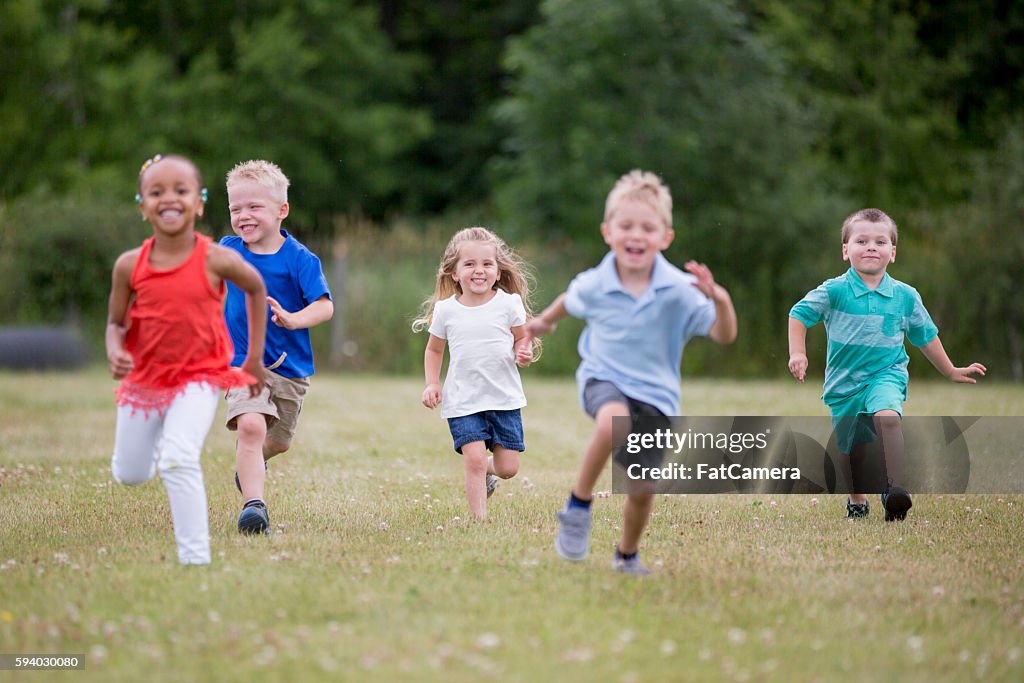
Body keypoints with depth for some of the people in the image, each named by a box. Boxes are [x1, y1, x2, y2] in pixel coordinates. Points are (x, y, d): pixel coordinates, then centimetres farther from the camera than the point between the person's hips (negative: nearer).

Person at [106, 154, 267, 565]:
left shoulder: (216, 261, -16)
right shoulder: (130, 266, -12)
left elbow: (256, 289, 4)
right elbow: (116, 322, 1)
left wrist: (255, 357, 7)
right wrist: (115, 352, -23)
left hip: (198, 379, -3)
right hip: (143, 381, 4)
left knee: (178, 460, -29)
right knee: (129, 475, 19)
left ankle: (196, 558, -24)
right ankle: (157, 435, 56)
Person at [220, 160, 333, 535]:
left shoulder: (299, 259, -13)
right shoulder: (228, 250, -2)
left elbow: (325, 306, -24)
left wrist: (293, 319, -41)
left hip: (290, 366, 0)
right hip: (243, 362, 0)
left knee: (279, 440, 19)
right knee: (250, 425, -26)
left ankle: (250, 462, 53)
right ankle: (253, 504, -29)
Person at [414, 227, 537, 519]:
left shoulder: (509, 303, -4)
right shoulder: (445, 310, -1)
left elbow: (521, 338, 9)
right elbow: (434, 350, 12)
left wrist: (523, 352, -14)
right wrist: (432, 385, -1)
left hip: (505, 397, 1)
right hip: (463, 401, -1)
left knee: (508, 468, 2)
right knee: (474, 459, -15)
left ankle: (487, 470, 37)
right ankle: (479, 518, -5)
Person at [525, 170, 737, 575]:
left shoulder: (679, 290, -17)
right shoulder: (594, 286, -11)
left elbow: (723, 336, -23)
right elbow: (569, 301, 14)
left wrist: (720, 301, -42)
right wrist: (545, 321, 33)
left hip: (655, 396, 1)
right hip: (604, 379, -1)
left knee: (642, 489, 3)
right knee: (614, 421, -37)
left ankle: (627, 555, 35)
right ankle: (579, 504, -17)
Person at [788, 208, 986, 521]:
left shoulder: (905, 296, -1)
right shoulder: (833, 291, -9)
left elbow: (926, 337, 13)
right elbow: (799, 315, -1)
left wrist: (951, 372, 22)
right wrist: (798, 354, -14)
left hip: (886, 374, 0)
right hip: (844, 382, 1)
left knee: (887, 416, -31)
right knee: (852, 448, 10)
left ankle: (894, 489, -30)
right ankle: (857, 500, 37)